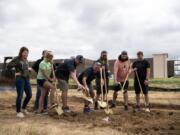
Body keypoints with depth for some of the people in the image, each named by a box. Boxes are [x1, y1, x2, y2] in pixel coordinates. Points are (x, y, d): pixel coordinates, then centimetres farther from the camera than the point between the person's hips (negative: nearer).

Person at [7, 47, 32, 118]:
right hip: (19, 79, -7)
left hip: (26, 79, 7)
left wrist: (29, 69, 6)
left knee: (29, 95, 9)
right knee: (20, 96, -3)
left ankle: (23, 108, 30)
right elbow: (8, 66, -11)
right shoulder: (17, 59, -6)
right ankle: (18, 112, 12)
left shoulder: (26, 60, 14)